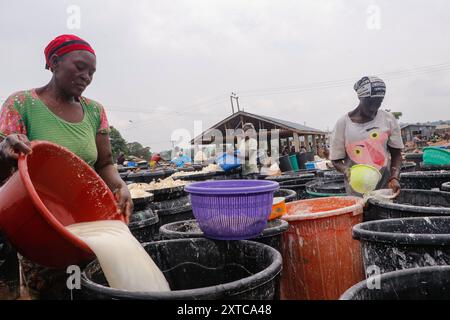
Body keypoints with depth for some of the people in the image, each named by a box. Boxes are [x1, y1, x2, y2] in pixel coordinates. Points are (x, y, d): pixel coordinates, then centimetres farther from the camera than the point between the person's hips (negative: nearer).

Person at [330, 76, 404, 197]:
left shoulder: (388, 119, 3)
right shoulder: (343, 123, -3)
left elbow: (396, 154, 8)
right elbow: (336, 159, 1)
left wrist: (395, 178, -8)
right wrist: (346, 170, -20)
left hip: (385, 188, 2)